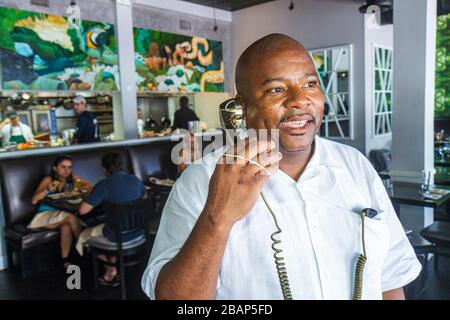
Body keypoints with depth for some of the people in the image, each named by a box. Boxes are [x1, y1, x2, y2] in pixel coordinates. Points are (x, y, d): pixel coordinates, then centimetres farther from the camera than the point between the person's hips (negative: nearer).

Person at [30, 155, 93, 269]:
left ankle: (65, 260, -18)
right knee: (70, 217, -32)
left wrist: (81, 188, -16)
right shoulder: (48, 179, -11)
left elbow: (90, 186, 6)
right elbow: (34, 201, -16)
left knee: (66, 227, -32)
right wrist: (48, 190, -32)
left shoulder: (72, 177, 0)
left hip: (64, 214, 3)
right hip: (46, 214, -3)